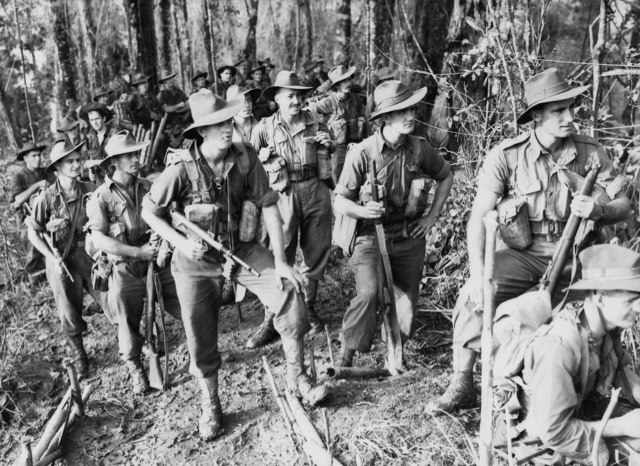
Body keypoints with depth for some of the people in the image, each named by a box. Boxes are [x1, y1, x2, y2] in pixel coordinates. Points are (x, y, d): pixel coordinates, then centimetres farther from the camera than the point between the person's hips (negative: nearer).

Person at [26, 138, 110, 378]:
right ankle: (79, 355, 35)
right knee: (70, 316, 11)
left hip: (91, 258, 1)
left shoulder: (90, 190, -8)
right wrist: (53, 259, -10)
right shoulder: (46, 198, -12)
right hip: (62, 262, -1)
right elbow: (33, 233, -3)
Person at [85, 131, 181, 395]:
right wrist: (138, 252, -19)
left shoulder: (148, 188, 5)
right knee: (129, 325, 9)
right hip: (125, 271, -3)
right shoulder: (101, 197, -7)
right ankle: (135, 371, 31)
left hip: (158, 262, 3)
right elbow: (98, 240, -13)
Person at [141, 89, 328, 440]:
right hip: (196, 260, -2)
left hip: (239, 248, 2)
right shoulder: (182, 167, -20)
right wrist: (180, 242, -22)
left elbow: (268, 206, -9)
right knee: (201, 340, 5)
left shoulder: (245, 158, -12)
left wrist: (280, 261, -13)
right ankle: (210, 406, 31)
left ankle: (296, 376, 2)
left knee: (289, 289, -16)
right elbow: (149, 211, -8)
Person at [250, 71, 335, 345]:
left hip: (316, 191, 3)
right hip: (286, 194, -3)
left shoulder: (315, 121, 6)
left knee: (316, 251, 11)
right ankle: (272, 315, 9)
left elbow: (332, 152, 21)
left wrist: (328, 143, -1)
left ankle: (309, 306, 29)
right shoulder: (265, 128, 0)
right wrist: (263, 156, -14)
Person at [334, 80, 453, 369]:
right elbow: (340, 203, -7)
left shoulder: (419, 149, -3)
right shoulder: (362, 153, -12)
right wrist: (364, 211, -27)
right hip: (371, 238, -3)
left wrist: (432, 216, 9)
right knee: (369, 293, -26)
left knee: (406, 306, 9)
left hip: (409, 239, 4)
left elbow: (446, 176, 17)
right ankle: (347, 356, -8)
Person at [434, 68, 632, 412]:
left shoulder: (591, 154, -2)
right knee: (473, 297, -25)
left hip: (574, 258, 3)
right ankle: (462, 383, -7)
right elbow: (479, 218, -14)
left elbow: (623, 203, 3)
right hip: (524, 254, -2)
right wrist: (478, 275, -25)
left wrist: (599, 209, -23)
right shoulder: (505, 156, -10)